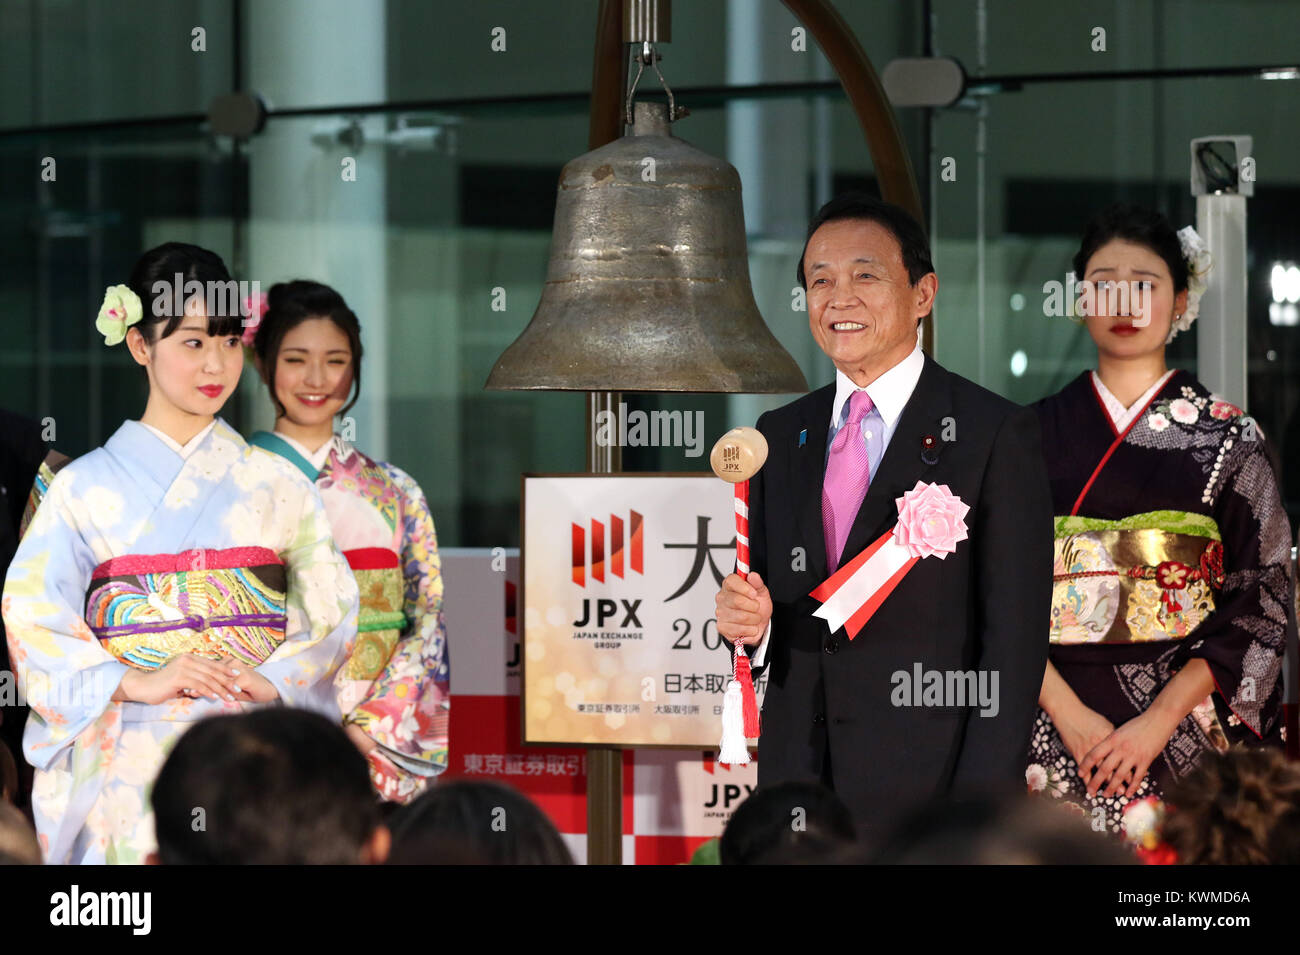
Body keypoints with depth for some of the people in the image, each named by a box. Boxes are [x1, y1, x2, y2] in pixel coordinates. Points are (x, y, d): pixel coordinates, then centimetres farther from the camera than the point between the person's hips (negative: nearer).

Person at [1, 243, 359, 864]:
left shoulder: (276, 485, 12)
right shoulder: (85, 486, 5)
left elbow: (334, 611, 9)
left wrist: (272, 680, -10)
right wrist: (137, 684, -14)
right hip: (130, 763, -2)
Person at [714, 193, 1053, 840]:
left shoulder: (995, 434, -6)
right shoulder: (778, 436, 11)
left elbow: (1014, 641, -9)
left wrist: (977, 817, -15)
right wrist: (748, 622, -7)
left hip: (929, 789, -5)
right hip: (796, 781, 5)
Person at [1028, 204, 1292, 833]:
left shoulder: (1228, 438, 3)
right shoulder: (1036, 432, 7)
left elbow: (1261, 601, -3)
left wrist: (1160, 720, -13)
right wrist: (1068, 712, -12)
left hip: (1184, 721, -1)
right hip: (1057, 726, 1)